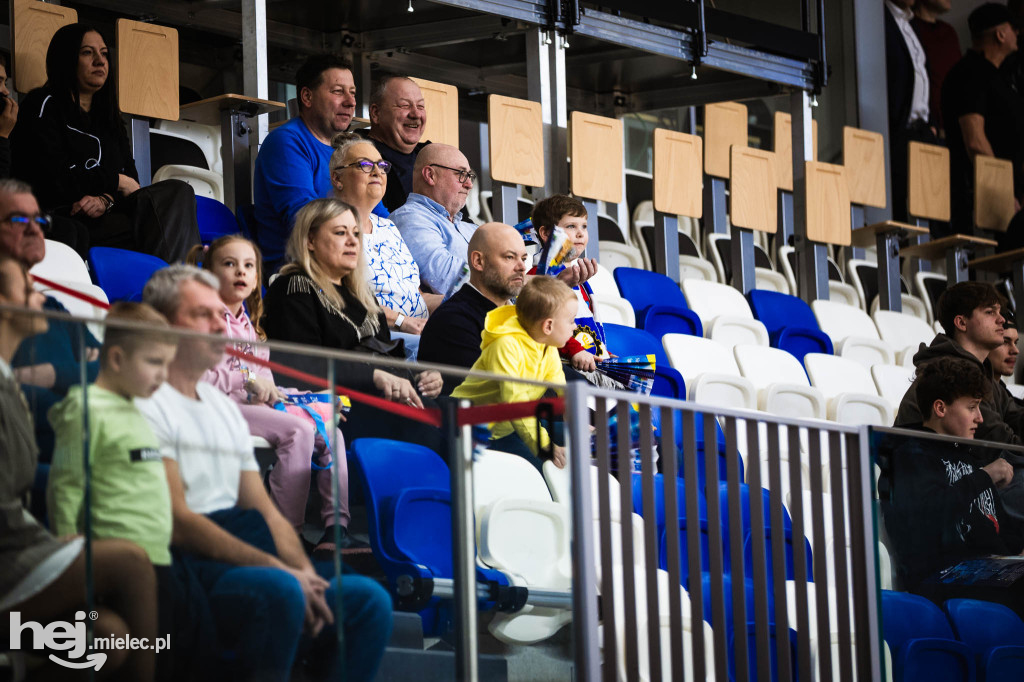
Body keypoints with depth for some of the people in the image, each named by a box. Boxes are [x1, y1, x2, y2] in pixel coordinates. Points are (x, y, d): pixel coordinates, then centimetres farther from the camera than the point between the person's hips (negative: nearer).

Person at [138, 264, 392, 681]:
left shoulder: (224, 408, 25)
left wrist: (307, 579, -1)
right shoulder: (147, 406, -4)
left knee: (368, 599, -9)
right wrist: (277, 568, -18)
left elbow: (266, 513, 20)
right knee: (278, 591, -36)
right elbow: (176, 521, -13)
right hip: (188, 569, -9)